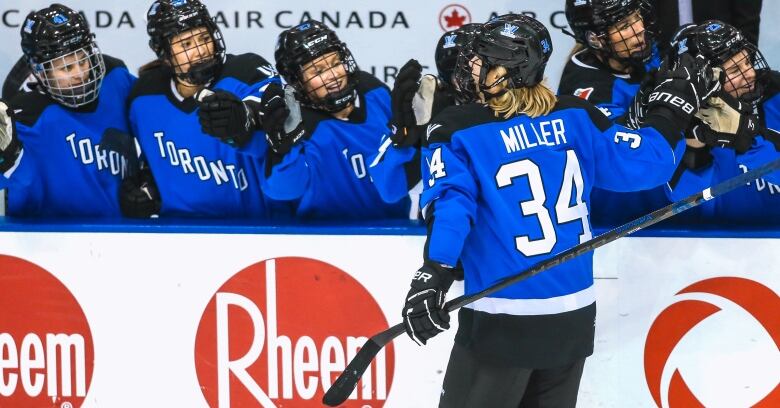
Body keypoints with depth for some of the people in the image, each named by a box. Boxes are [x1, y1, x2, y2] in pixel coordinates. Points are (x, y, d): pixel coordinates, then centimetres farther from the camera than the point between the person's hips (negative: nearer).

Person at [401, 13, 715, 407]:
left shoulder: (457, 131, -6)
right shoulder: (576, 116, 3)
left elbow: (452, 201, -19)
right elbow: (643, 163, 4)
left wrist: (435, 271, -29)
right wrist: (674, 107, 18)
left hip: (502, 320, -5)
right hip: (573, 316, 5)